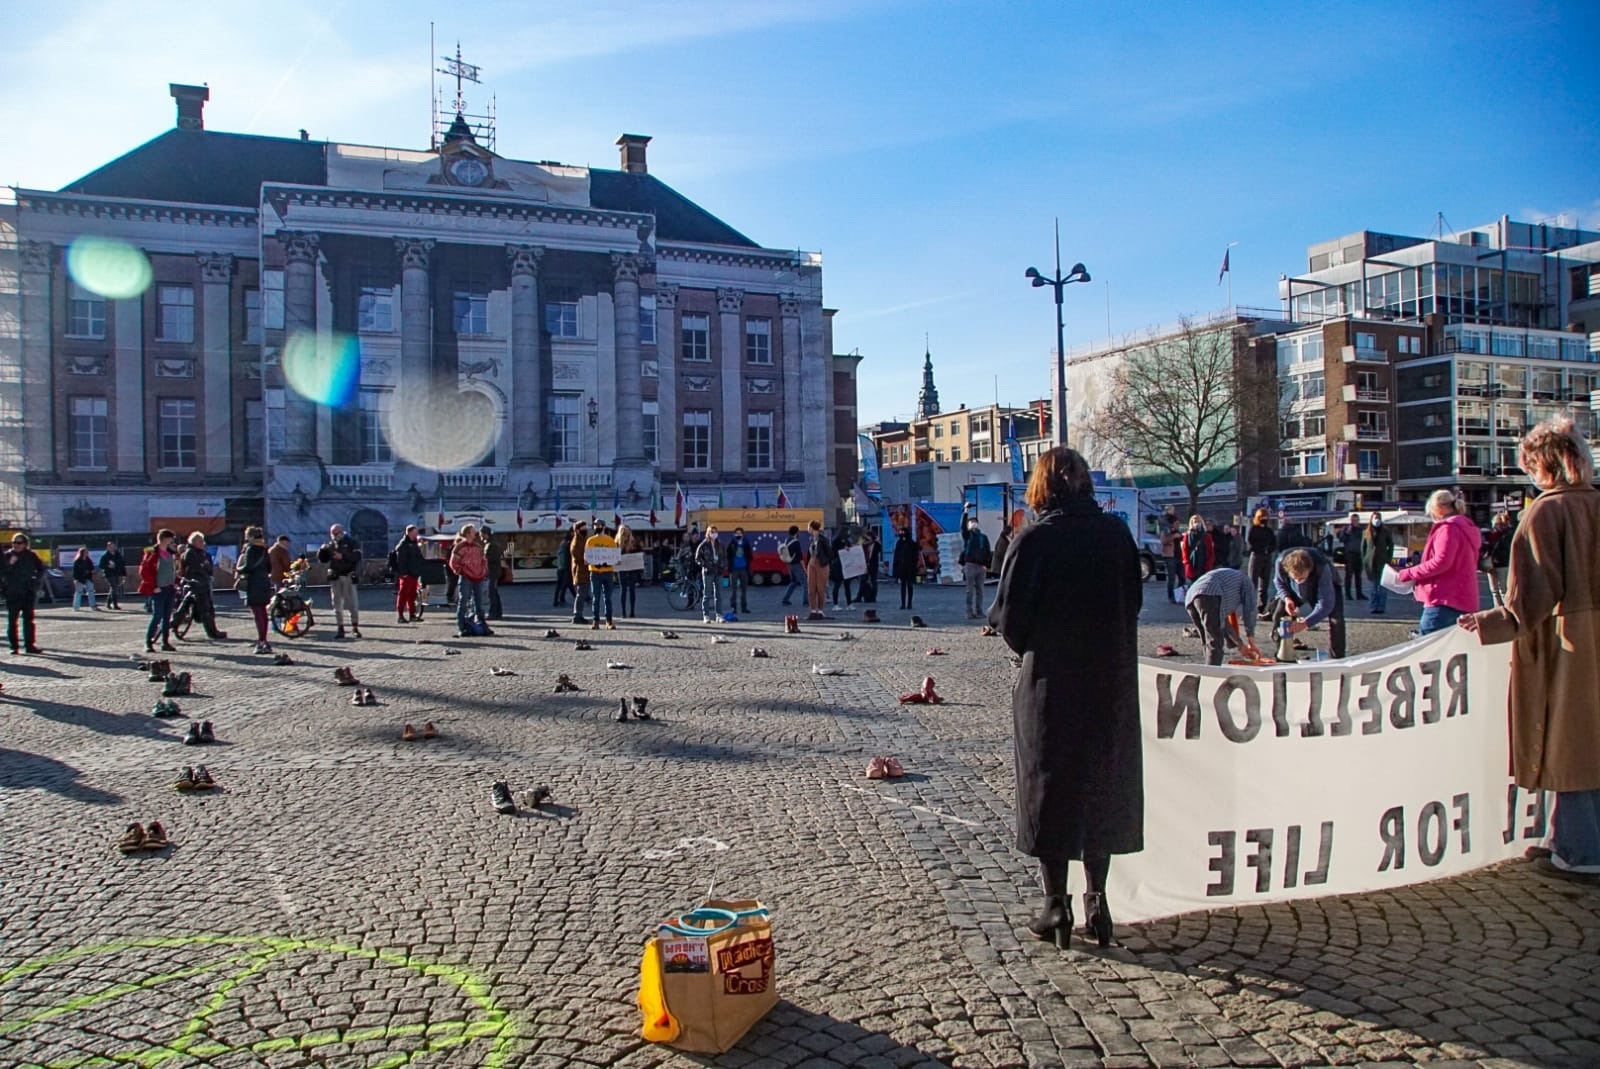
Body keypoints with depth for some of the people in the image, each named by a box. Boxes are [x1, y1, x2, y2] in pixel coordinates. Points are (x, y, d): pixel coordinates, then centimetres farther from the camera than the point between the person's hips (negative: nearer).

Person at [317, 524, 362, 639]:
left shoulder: (351, 543, 0)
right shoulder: (330, 545, 12)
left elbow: (357, 557, -13)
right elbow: (322, 559, 8)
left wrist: (343, 556, -24)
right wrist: (322, 550, -11)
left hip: (348, 576, -4)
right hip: (335, 577, 4)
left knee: (352, 603, -2)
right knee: (337, 604, 4)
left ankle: (355, 627, 5)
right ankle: (340, 628, 9)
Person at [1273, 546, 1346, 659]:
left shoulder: (1322, 568, -45)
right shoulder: (1281, 562, -37)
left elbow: (1326, 604, -43)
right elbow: (1279, 582, -11)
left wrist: (1305, 623, -53)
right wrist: (1286, 598, -31)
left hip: (1327, 588, -3)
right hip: (1295, 592, 3)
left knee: (1336, 620, -22)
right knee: (1279, 616, -11)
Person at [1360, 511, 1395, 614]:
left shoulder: (1385, 531, 5)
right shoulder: (1366, 532, 8)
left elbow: (1391, 545, 6)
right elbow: (1363, 547, 9)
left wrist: (1389, 558, -3)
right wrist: (1364, 561, 2)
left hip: (1382, 562, -1)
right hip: (1370, 562, 1)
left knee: (1382, 586, -3)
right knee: (1374, 586, 7)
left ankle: (1380, 607, 0)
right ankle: (1373, 607, 11)